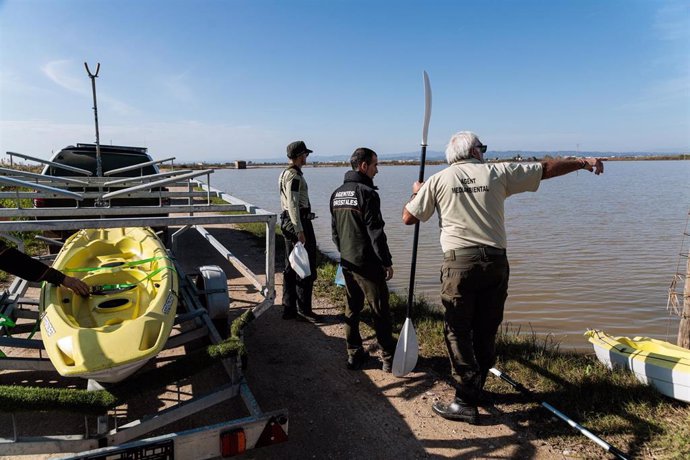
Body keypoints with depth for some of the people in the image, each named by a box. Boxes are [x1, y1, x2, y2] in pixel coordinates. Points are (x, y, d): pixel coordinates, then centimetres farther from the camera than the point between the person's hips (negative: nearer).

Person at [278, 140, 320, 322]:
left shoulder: (284, 174, 17)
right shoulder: (294, 175, -14)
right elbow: (293, 203, -22)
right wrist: (300, 230, -24)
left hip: (287, 222, 10)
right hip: (299, 222, -10)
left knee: (291, 268, 13)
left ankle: (289, 309, 19)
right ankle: (303, 310, 2)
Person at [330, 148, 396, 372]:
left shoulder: (337, 194, 10)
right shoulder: (367, 193, -15)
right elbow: (375, 232, -18)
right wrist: (387, 262, -11)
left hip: (346, 262, 8)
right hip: (368, 264, -8)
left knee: (352, 308, 14)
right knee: (380, 311, 2)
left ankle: (354, 355, 22)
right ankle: (388, 358, 11)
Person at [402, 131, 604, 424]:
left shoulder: (438, 180, 5)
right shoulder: (496, 172, 8)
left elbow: (408, 217, 8)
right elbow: (546, 169, 15)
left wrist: (416, 192, 28)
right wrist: (584, 162, 30)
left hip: (459, 263, -3)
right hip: (495, 262, 3)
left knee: (458, 332, 3)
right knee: (486, 331, 15)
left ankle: (466, 402, 2)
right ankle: (476, 388, 30)